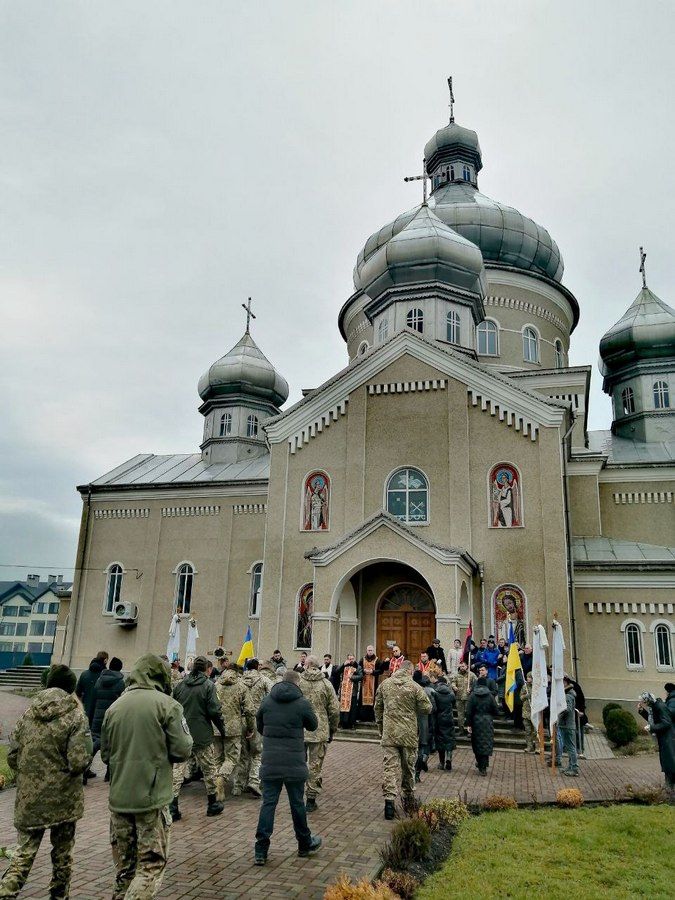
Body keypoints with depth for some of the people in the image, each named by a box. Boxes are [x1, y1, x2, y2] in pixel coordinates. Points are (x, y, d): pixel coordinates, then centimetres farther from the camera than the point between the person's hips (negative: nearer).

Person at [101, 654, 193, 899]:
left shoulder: (114, 707, 3)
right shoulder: (166, 704, -11)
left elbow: (105, 754, 11)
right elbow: (182, 750, -11)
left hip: (119, 798, 5)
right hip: (152, 798, -5)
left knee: (124, 865, 18)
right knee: (152, 862, 5)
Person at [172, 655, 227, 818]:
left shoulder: (180, 685, 6)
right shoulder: (208, 685, -9)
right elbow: (214, 710, -13)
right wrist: (222, 729, -1)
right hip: (201, 735, -4)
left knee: (178, 769, 7)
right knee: (209, 768, 12)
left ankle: (172, 807, 1)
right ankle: (212, 804, 23)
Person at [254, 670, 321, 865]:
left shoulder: (267, 701, 3)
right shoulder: (302, 703, -8)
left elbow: (259, 727, 13)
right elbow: (313, 725, 6)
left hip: (269, 763, 2)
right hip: (294, 763, -2)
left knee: (268, 802, 7)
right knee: (297, 803, 12)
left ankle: (261, 851, 5)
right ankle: (305, 844, 29)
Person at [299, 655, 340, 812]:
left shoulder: (297, 682, -5)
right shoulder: (326, 684, -3)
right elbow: (334, 710, -1)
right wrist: (332, 730, 11)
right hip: (319, 731, 0)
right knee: (315, 765, 9)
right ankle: (311, 799, 13)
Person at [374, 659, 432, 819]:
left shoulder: (384, 684, 2)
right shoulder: (414, 687, -10)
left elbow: (377, 708, 10)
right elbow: (427, 708, -7)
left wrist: (381, 728, 20)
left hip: (389, 734, 2)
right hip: (409, 734, -1)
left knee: (391, 767, 1)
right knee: (408, 767, 16)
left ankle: (389, 799, -12)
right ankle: (408, 797, 30)